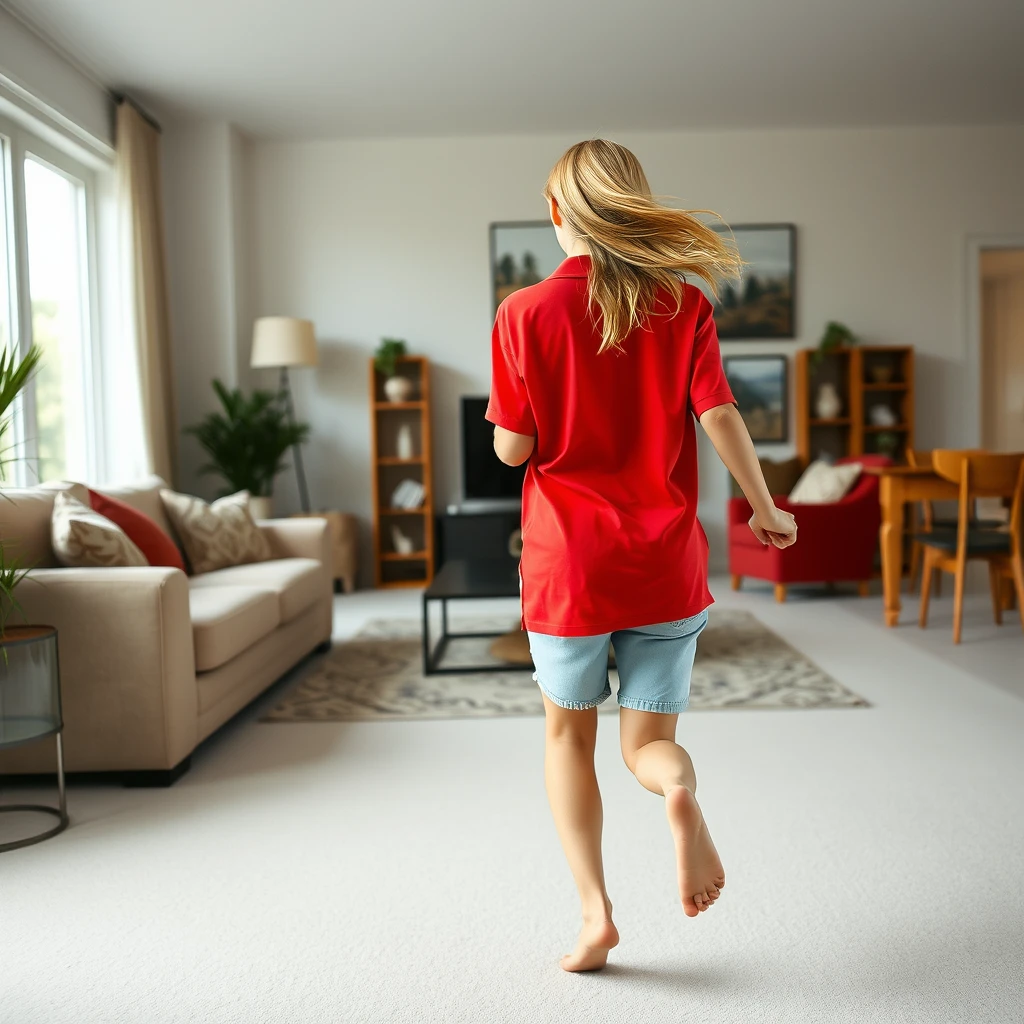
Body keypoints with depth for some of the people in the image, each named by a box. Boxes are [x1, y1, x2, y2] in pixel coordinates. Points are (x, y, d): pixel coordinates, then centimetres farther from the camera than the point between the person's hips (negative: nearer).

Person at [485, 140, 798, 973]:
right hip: (666, 565, 2)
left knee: (569, 734, 20)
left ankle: (595, 910, 13)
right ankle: (679, 787, -21)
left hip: (568, 565, -1)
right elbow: (719, 416, -5)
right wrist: (766, 509, 8)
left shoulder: (526, 312, -4)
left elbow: (512, 448, -5)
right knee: (647, 743, 15)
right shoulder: (682, 303, 1)